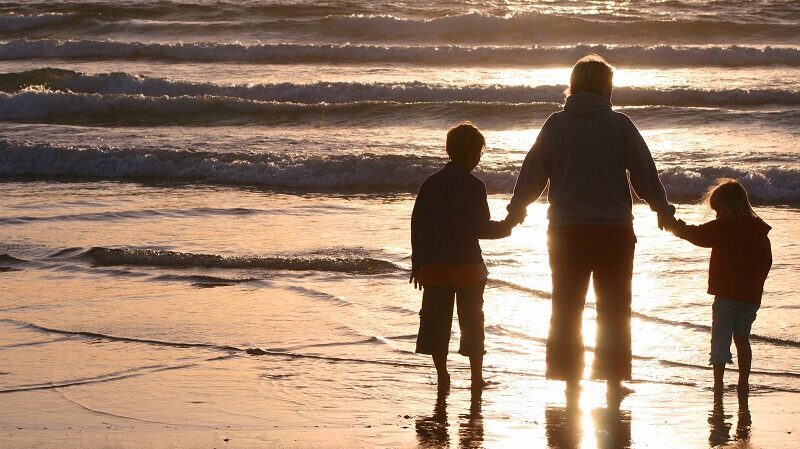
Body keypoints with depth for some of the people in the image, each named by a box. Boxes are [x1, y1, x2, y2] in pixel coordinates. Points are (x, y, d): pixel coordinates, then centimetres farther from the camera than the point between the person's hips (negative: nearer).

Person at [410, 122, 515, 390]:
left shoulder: (430, 184, 6)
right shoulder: (473, 186, -10)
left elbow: (417, 226, 7)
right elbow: (481, 228, -12)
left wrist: (417, 264, 14)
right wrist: (507, 227, 6)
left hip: (433, 267, 4)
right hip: (467, 266, -4)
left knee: (436, 322, 8)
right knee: (472, 322, 7)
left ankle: (442, 378, 8)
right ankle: (476, 376, 10)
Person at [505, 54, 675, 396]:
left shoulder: (556, 124, 0)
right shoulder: (620, 125, -4)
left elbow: (533, 171, 5)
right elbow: (644, 173, 2)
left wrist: (516, 209, 21)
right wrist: (663, 211, 16)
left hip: (566, 230, 1)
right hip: (614, 228, -1)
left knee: (566, 307, 10)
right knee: (614, 307, 8)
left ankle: (570, 377, 11)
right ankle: (613, 378, 8)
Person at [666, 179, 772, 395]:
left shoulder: (724, 227, -10)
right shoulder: (759, 228, 9)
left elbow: (697, 235, -10)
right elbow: (767, 261, 14)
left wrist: (675, 225, 4)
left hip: (727, 293, -5)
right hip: (752, 294, 6)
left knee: (720, 337, 2)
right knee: (742, 337, 14)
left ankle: (718, 382, -3)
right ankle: (744, 382, 12)